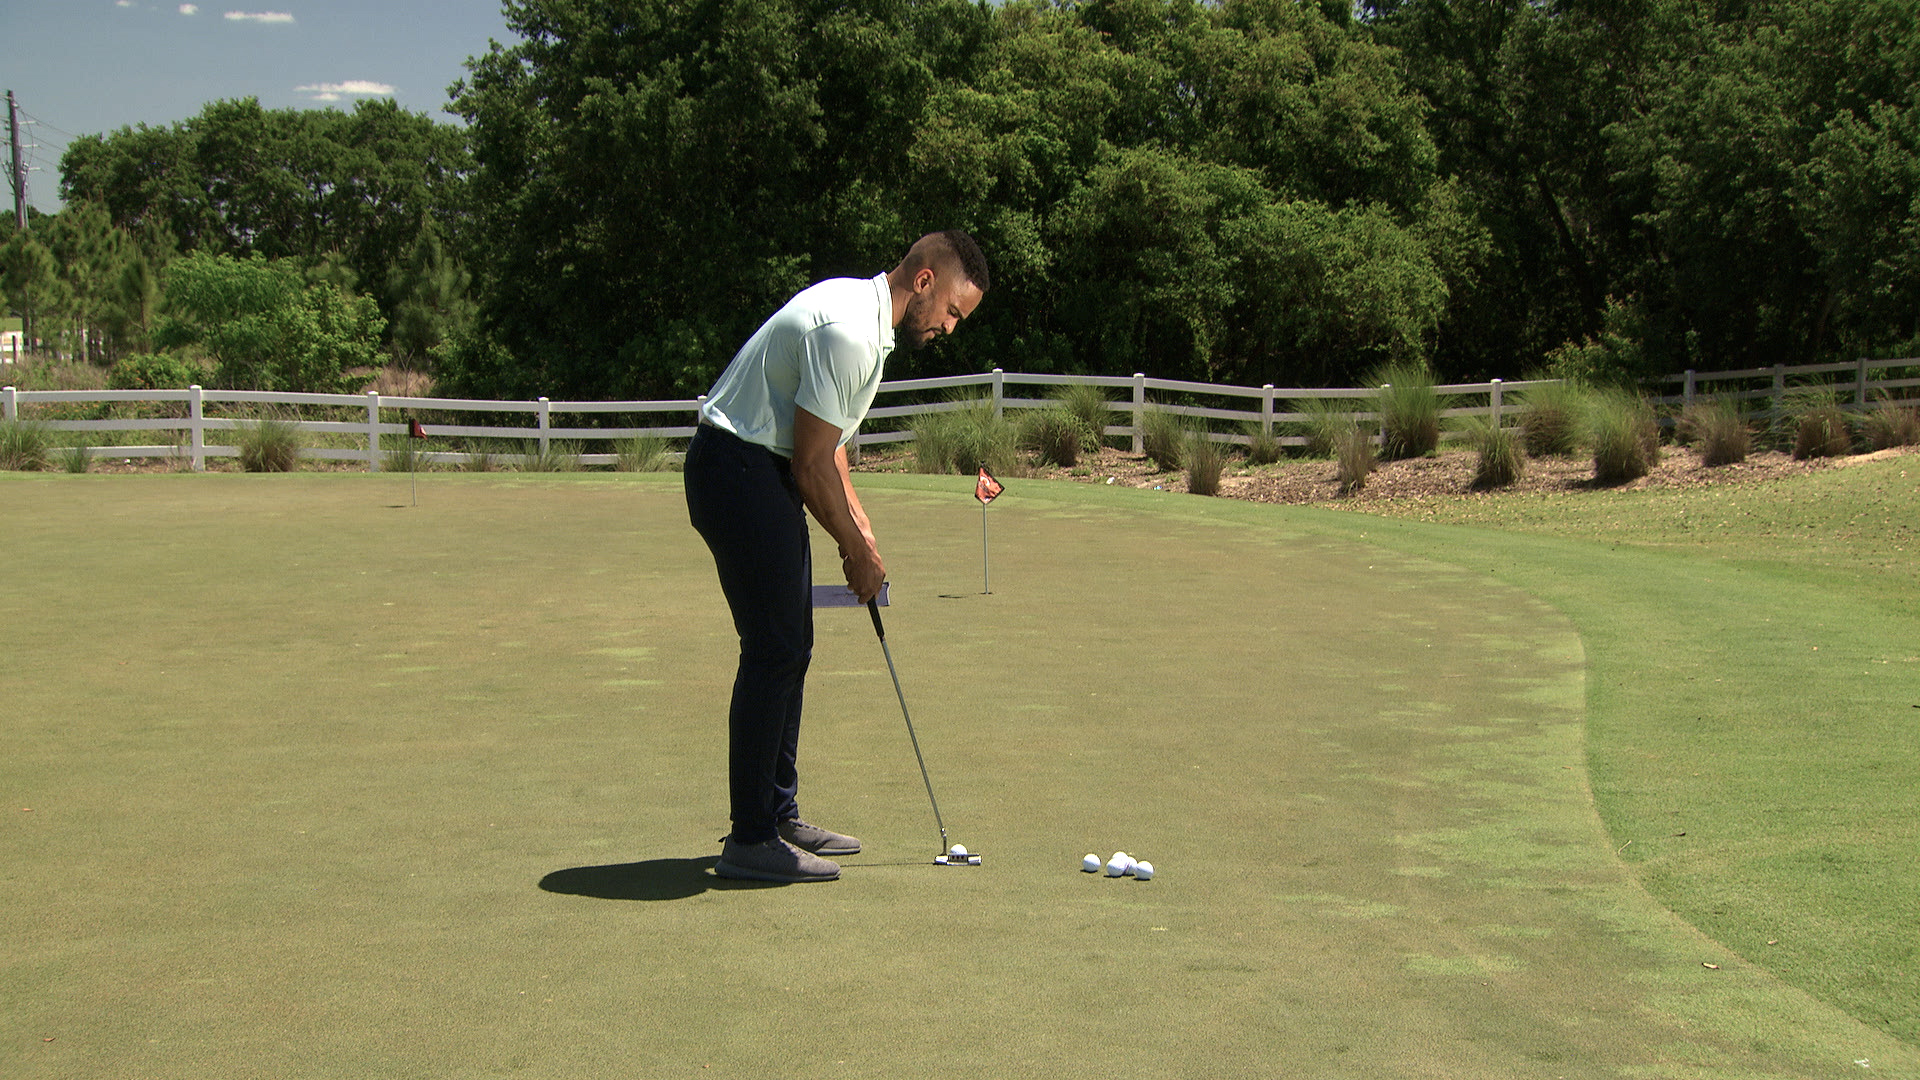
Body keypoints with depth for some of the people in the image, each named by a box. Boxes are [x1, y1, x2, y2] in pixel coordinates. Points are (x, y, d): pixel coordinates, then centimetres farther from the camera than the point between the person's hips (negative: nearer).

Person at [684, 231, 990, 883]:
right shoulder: (847, 331, -22)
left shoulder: (866, 320, 12)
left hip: (766, 474, 11)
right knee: (772, 650, -9)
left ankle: (778, 817, 21)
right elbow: (811, 462, -19)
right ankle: (750, 841, -4)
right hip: (738, 471, -11)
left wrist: (858, 524, 12)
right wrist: (857, 551, -8)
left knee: (790, 647, 13)